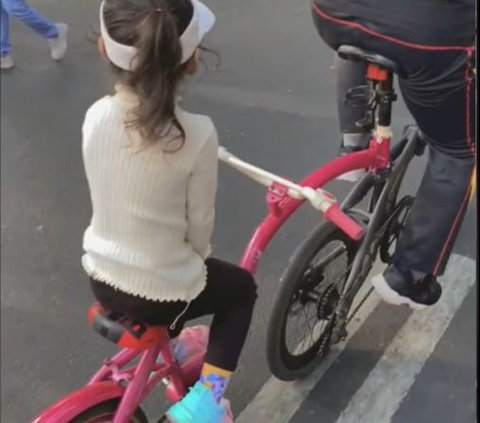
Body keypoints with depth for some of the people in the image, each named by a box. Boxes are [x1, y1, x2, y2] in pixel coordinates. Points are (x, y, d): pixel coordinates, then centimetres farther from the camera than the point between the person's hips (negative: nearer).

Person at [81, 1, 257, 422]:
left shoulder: (96, 115, -10)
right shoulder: (197, 134, -23)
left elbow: (113, 197, 2)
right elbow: (199, 224, -12)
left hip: (101, 277, 5)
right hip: (163, 293, -5)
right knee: (242, 287, 25)